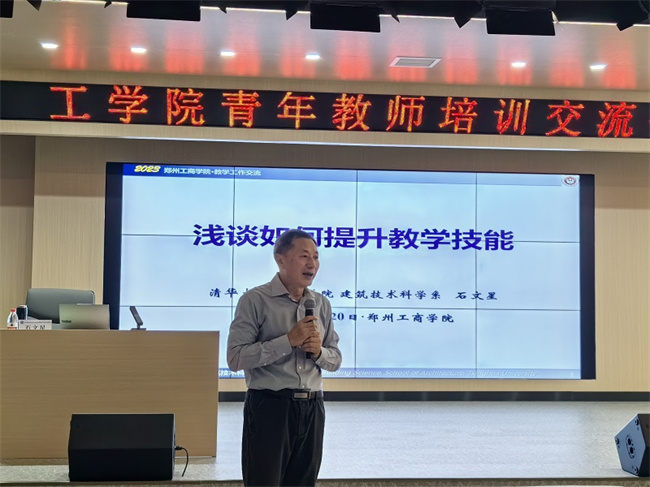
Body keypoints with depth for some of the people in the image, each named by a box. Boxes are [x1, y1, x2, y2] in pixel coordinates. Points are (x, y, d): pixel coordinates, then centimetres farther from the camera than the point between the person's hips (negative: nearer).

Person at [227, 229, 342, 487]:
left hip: (312, 408, 6)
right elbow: (236, 358, -15)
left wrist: (319, 351, -8)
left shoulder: (322, 304, 10)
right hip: (269, 407, -5)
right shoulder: (255, 300, -7)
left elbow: (335, 360, 15)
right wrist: (288, 340, -20)